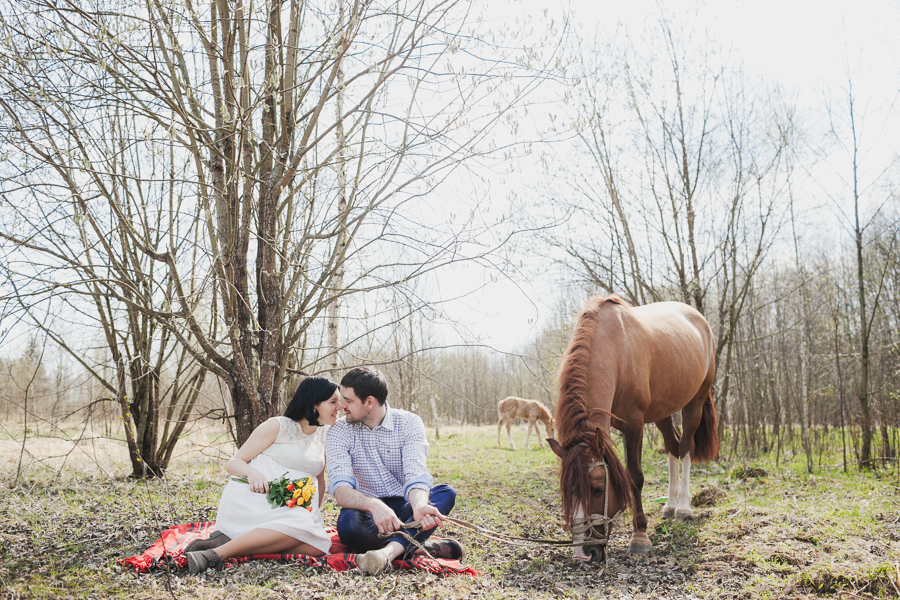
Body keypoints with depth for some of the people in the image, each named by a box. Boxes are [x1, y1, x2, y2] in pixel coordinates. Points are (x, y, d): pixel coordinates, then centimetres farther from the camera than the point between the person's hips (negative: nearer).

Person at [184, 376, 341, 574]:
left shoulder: (324, 437, 15)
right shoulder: (277, 426, 0)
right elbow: (233, 463, 0)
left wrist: (315, 512, 10)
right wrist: (251, 472, -22)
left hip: (291, 507, 6)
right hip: (252, 500, -6)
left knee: (318, 546, -28)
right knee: (300, 525, -37)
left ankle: (230, 541, -24)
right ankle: (215, 553, -31)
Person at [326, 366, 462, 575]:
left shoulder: (409, 423, -8)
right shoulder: (339, 432, -7)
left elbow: (416, 476, -23)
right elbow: (341, 489, -21)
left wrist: (419, 506, -48)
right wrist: (374, 506, -43)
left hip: (403, 508, 1)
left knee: (446, 493, -28)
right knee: (348, 522, -35)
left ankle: (387, 551, -45)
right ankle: (423, 546, -25)